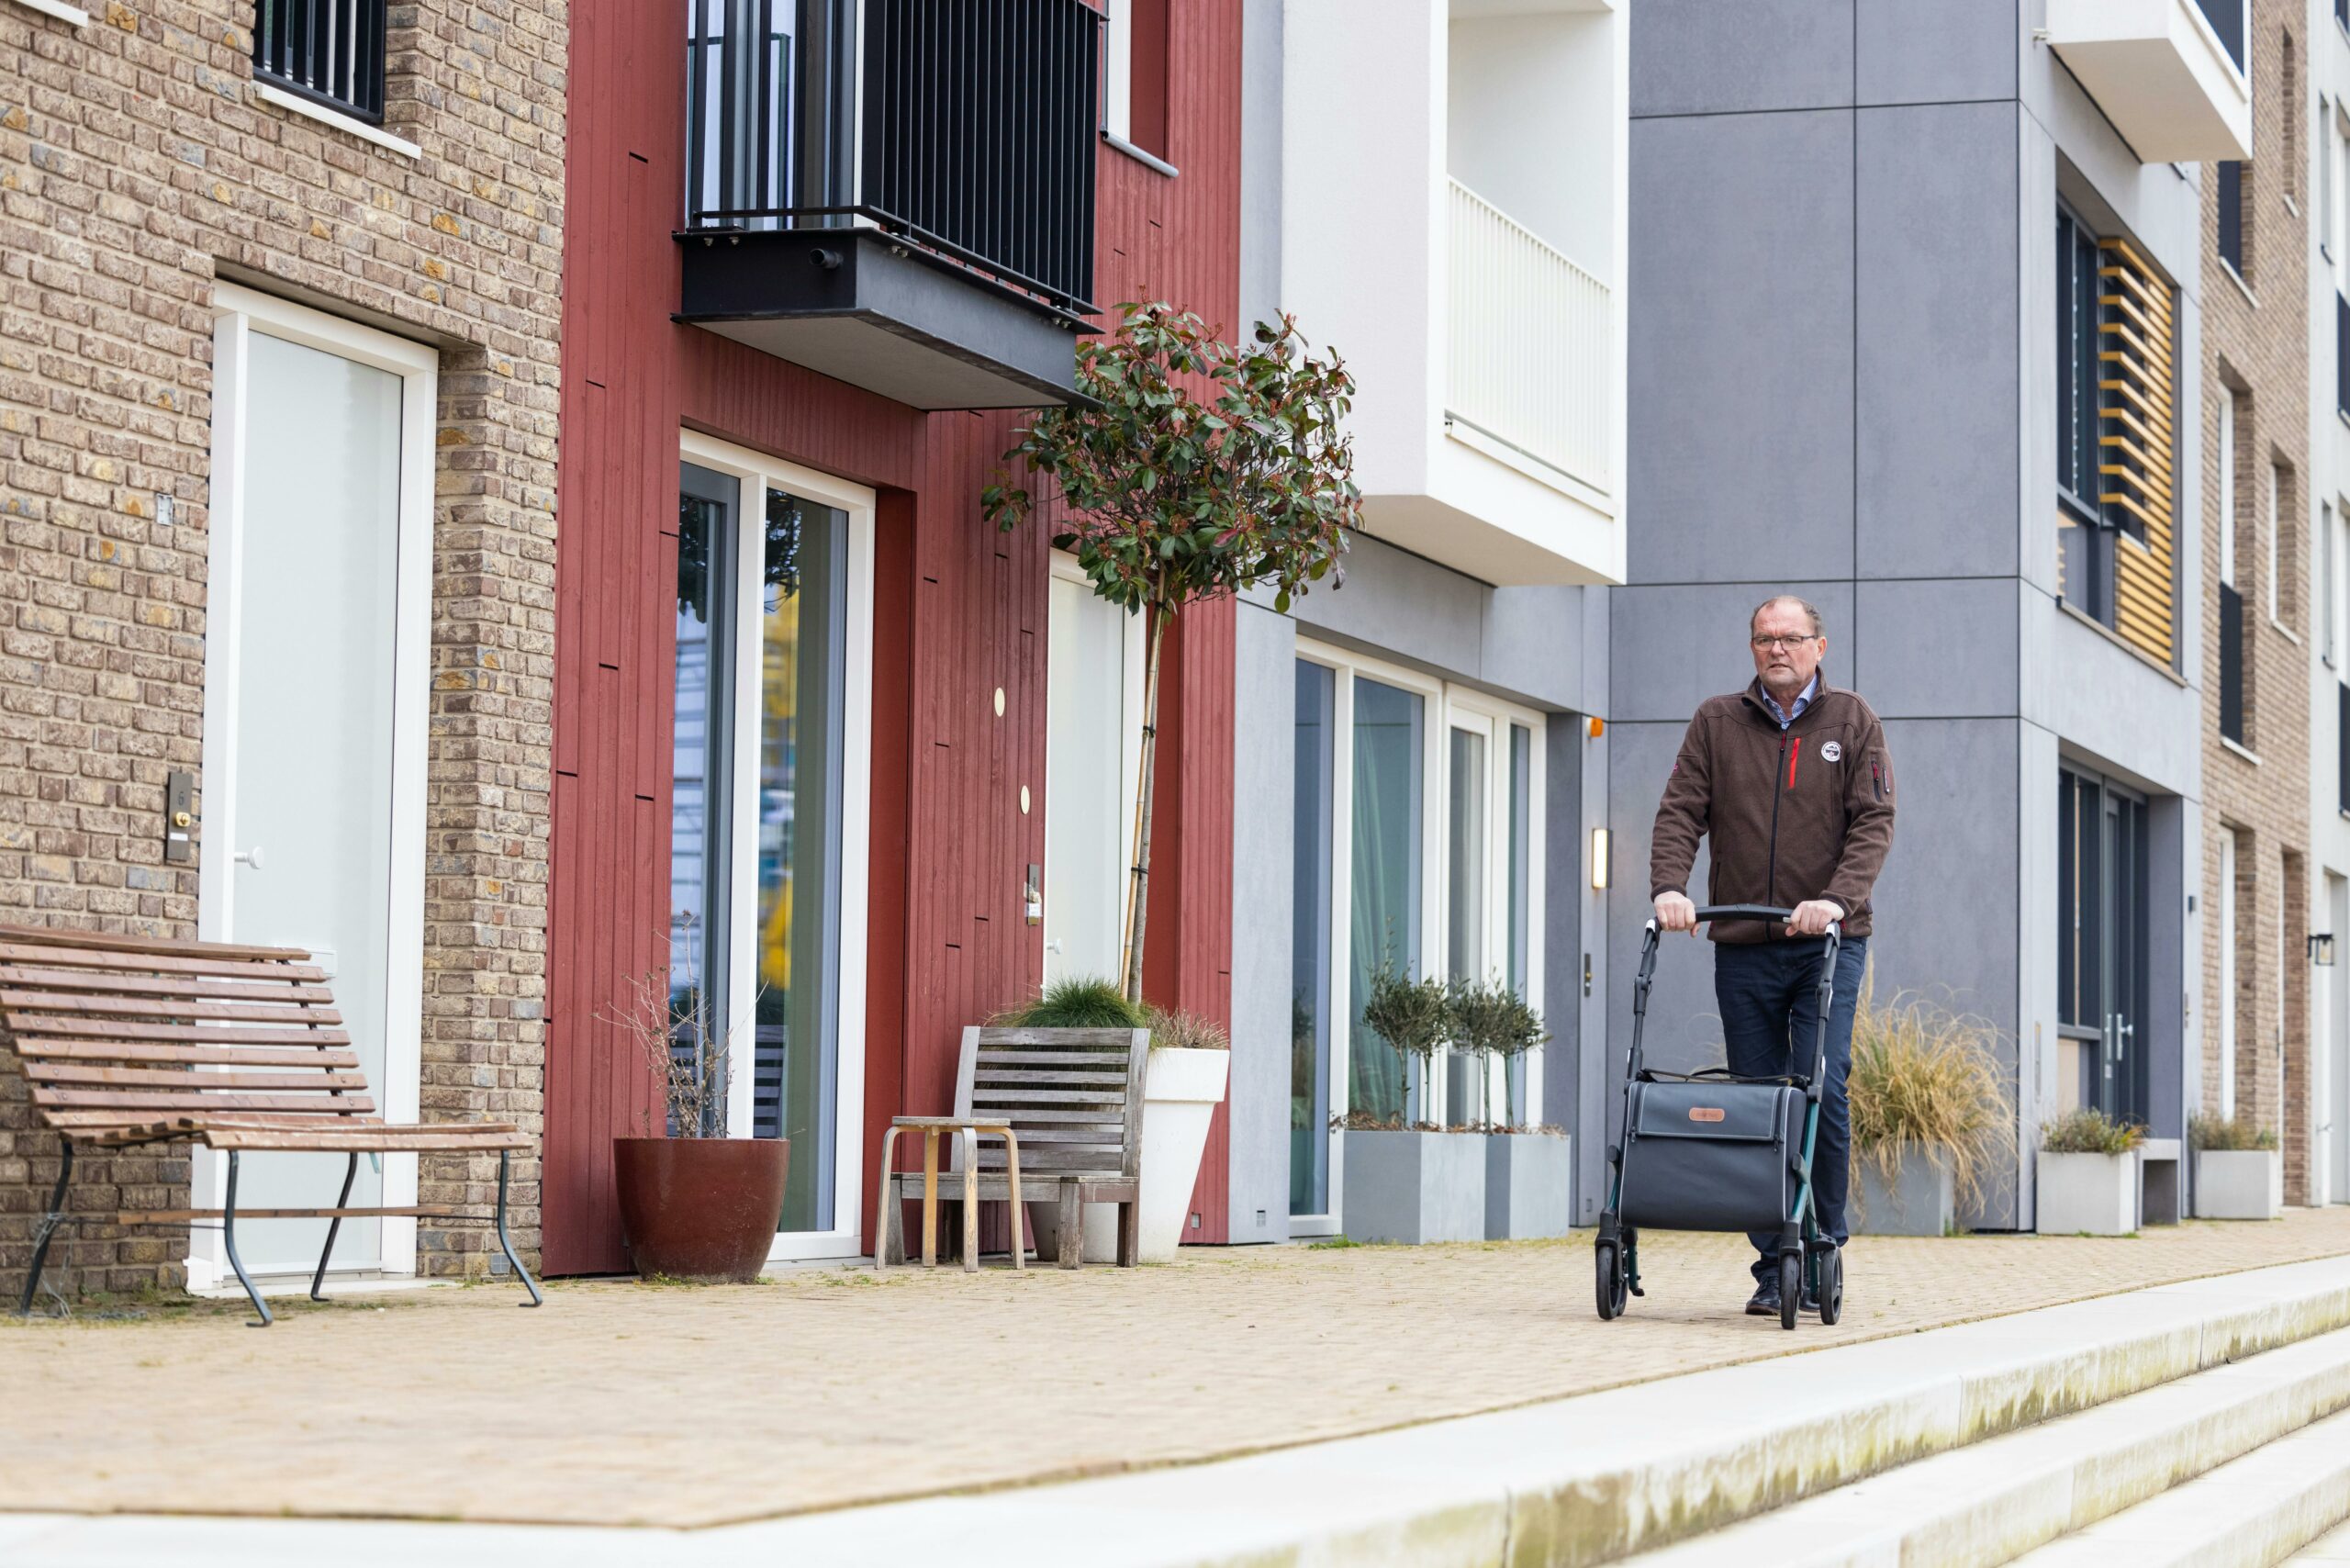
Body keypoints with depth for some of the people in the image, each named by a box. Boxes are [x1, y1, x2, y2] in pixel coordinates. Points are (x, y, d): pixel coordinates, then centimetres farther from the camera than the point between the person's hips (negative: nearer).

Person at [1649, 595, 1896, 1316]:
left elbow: (1873, 821, -2)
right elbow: (1680, 812, 4)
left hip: (1827, 942, -2)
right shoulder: (1716, 722, 11)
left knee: (1823, 1093, -12)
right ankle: (1772, 1269, 7)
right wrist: (1669, 887, -14)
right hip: (1743, 948, 2)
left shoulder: (1852, 722, 7)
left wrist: (1837, 898, -18)